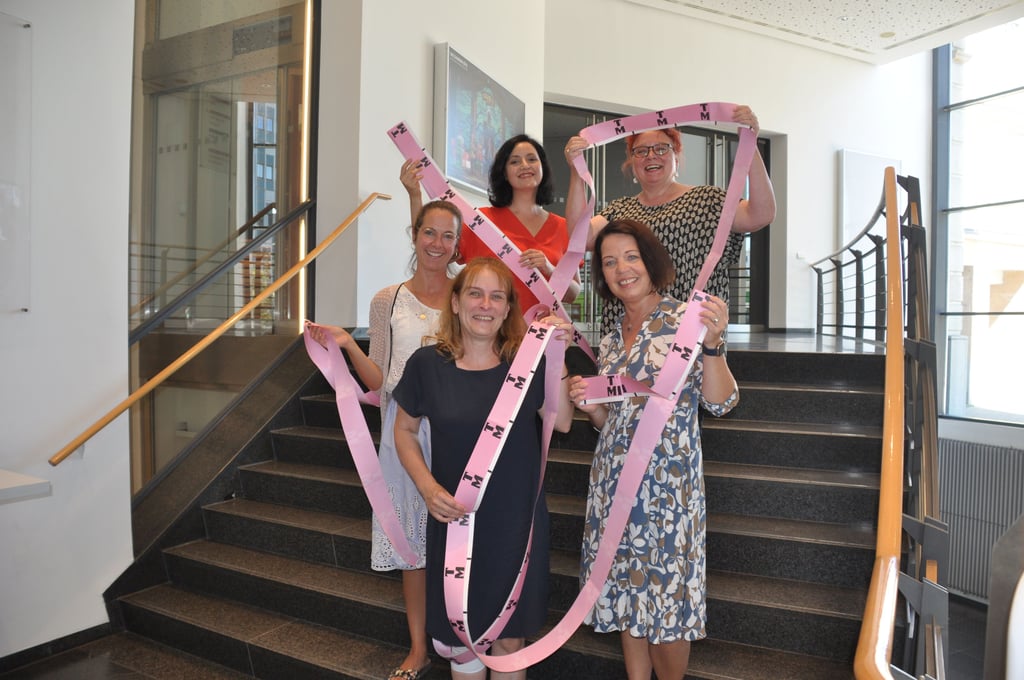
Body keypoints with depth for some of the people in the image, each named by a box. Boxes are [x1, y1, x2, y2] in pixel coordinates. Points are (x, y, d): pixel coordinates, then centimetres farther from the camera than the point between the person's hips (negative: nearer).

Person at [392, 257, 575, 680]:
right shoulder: (427, 364, -7)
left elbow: (562, 422, -12)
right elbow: (404, 430, 4)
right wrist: (428, 487, -10)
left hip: (517, 523, 1)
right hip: (455, 521, -1)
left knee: (510, 639, 18)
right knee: (464, 639, 16)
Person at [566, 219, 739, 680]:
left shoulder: (684, 319, -7)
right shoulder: (612, 338, 9)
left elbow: (720, 403, -15)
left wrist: (711, 343, -30)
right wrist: (588, 404, -5)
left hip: (667, 481, -5)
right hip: (614, 481, 5)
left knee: (666, 599, 7)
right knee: (627, 595, 16)